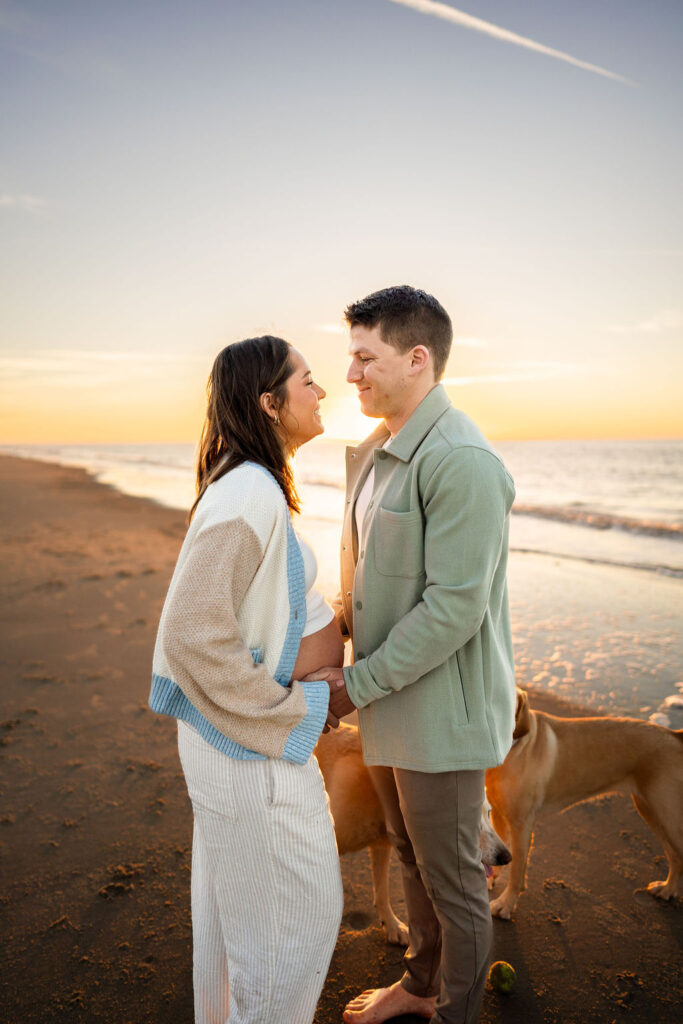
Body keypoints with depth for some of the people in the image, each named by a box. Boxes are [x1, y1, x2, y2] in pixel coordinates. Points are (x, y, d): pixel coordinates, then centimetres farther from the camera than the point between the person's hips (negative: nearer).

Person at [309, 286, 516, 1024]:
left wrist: (357, 684, -19)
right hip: (390, 703, 9)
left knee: (451, 880, 14)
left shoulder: (461, 462, -23)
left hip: (440, 709, -8)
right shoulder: (374, 453, 7)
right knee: (411, 859, 26)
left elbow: (453, 608, -25)